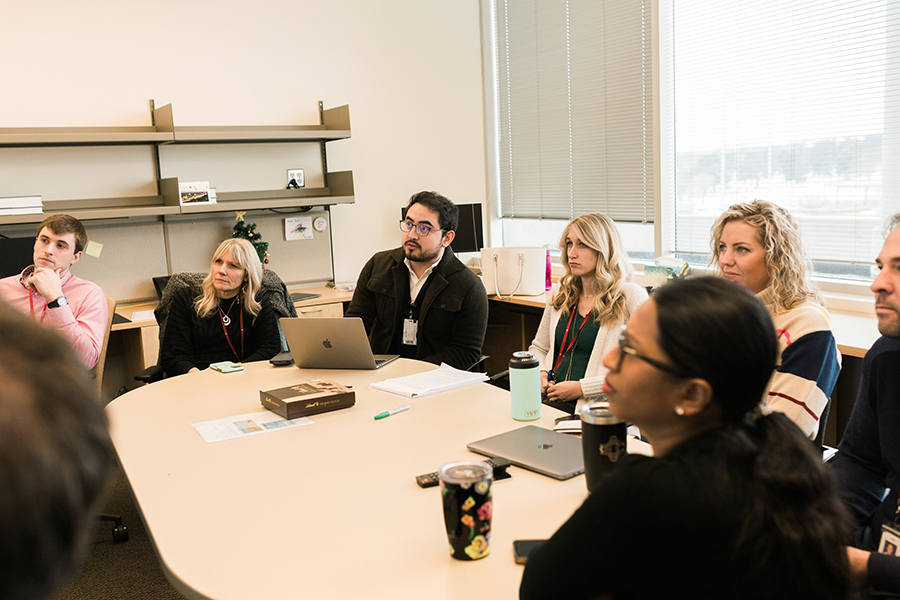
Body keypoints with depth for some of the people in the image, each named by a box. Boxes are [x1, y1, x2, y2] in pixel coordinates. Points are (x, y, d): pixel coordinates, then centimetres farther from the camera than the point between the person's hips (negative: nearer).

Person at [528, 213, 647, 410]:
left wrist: (581, 388, -14)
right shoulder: (562, 294, 16)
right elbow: (538, 348, 28)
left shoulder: (631, 296, -3)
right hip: (551, 402, 6)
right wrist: (539, 373, 4)